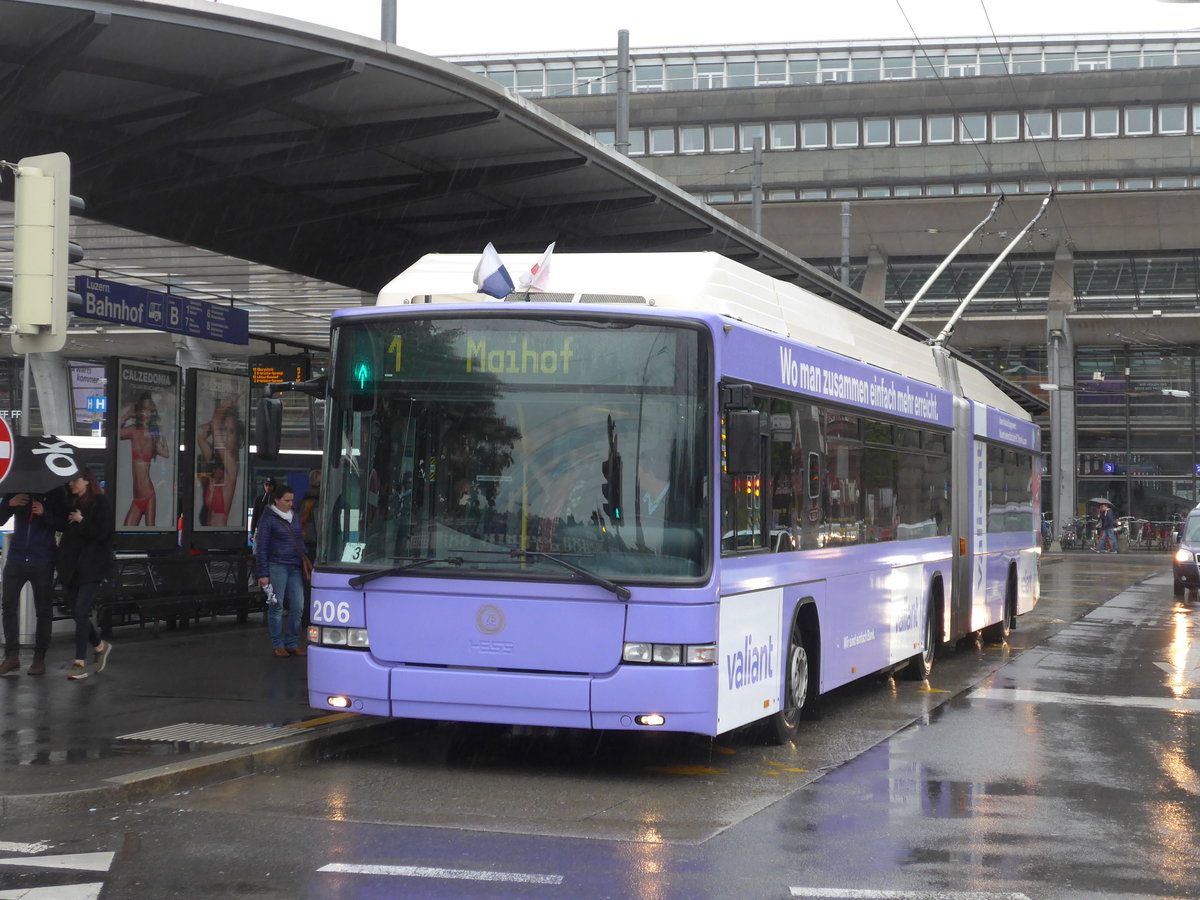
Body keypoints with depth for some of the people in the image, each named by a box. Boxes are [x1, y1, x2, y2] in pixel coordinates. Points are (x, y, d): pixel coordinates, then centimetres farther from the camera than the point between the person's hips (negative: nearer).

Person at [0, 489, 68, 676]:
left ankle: (39, 658, 9)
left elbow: (63, 525, -4)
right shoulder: (16, 490, 7)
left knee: (43, 610, 2)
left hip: (42, 561, -3)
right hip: (16, 559, 3)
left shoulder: (54, 493, -1)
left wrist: (44, 513, -20)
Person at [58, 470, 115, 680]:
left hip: (90, 567, -7)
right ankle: (100, 646, 29)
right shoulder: (70, 504, 15)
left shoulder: (100, 503, -5)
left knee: (81, 613, -11)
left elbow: (101, 532, -14)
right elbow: (61, 527, 21)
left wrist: (81, 520, -8)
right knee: (76, 613, 9)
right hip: (69, 566, 7)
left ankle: (80, 663, -8)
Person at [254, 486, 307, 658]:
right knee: (276, 606, -1)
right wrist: (263, 574, -10)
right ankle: (277, 645, 6)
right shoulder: (268, 518, -3)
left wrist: (306, 563, 13)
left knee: (298, 606, 1)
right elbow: (261, 548, -5)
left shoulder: (295, 517, 15)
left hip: (295, 567, 5)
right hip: (276, 566, -5)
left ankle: (292, 644, 11)